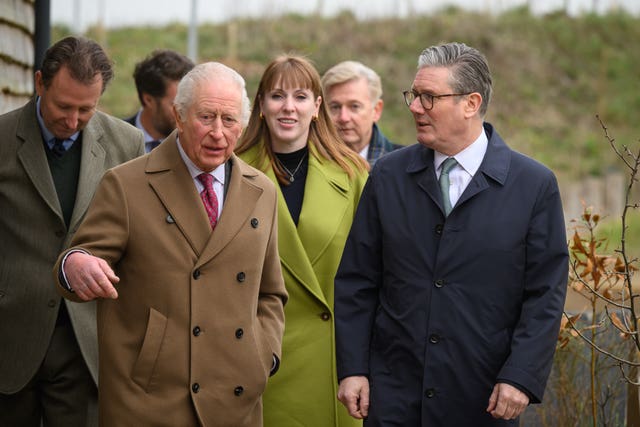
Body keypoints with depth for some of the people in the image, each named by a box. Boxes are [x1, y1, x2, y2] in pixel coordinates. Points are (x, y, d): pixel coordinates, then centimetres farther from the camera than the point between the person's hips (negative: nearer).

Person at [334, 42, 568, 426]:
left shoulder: (535, 185, -2)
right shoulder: (389, 175, 4)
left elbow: (545, 295, -3)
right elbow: (356, 282, 5)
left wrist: (521, 378, -11)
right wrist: (352, 368, -1)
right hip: (393, 393, 2)